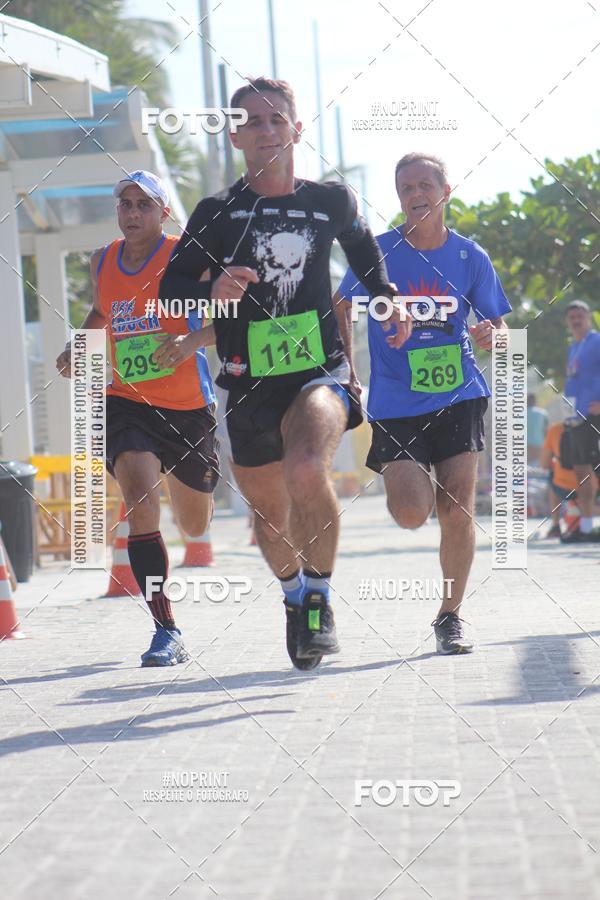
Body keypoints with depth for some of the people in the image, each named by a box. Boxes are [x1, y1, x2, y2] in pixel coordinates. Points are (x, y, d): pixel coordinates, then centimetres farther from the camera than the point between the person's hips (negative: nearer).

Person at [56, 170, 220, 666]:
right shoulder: (102, 262, 6)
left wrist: (193, 340, -31)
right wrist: (78, 348, 7)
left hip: (187, 405, -1)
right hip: (125, 401, 1)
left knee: (195, 526, 16)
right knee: (140, 499, -25)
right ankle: (167, 631, -23)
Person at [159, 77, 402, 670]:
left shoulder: (331, 201, 4)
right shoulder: (216, 213, 1)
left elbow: (365, 252, 25)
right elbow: (171, 286, 2)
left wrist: (388, 301, 13)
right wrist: (212, 291, -17)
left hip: (319, 371, -2)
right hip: (249, 382, 2)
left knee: (306, 470, -32)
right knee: (267, 507, 15)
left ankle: (319, 598, -12)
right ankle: (294, 595, 48)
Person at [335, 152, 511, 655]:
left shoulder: (470, 257, 0)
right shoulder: (377, 253, -3)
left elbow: (496, 327, 9)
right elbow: (342, 309, 11)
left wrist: (490, 335, -14)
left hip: (459, 397, 1)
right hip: (395, 402, -1)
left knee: (457, 512, -6)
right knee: (412, 514, -15)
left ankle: (450, 615, 13)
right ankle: (409, 480, 23)